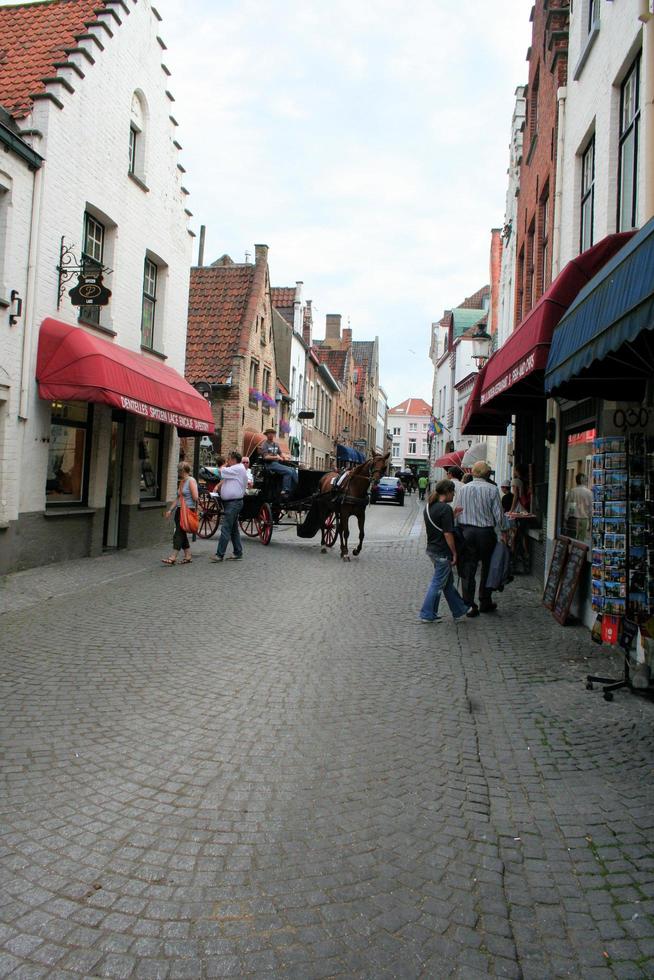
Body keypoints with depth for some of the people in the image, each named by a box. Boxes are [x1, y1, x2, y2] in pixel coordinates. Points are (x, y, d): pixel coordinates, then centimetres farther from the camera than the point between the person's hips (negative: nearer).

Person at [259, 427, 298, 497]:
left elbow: (280, 453, 22)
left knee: (293, 469, -12)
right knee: (289, 471, -24)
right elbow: (265, 457, -11)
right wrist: (276, 457, -18)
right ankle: (285, 491, -23)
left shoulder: (276, 444, 22)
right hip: (270, 464, -7)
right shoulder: (264, 445, -1)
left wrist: (285, 456, -1)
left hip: (277, 463, 7)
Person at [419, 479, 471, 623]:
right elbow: (448, 533, -20)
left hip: (432, 549, 9)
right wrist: (454, 553, -12)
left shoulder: (428, 507, 8)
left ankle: (460, 611, 27)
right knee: (438, 583, 1)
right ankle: (427, 615, 7)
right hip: (443, 552, -9)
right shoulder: (445, 508, -18)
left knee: (448, 582, 16)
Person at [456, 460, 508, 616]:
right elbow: (499, 514, -7)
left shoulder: (464, 489, 2)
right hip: (486, 532, -2)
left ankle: (469, 605, 2)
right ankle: (485, 603, 21)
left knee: (468, 569, 5)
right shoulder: (492, 489, -8)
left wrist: (461, 530, 12)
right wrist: (503, 532, 3)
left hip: (467, 531, 2)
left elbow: (458, 512, 4)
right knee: (487, 568, 13)